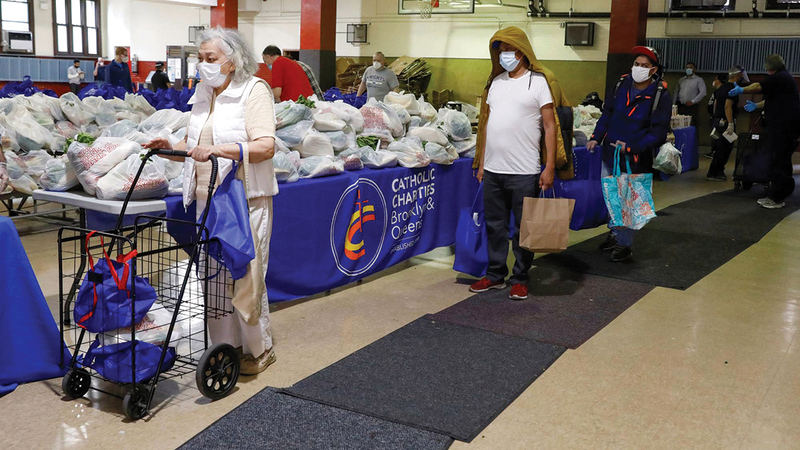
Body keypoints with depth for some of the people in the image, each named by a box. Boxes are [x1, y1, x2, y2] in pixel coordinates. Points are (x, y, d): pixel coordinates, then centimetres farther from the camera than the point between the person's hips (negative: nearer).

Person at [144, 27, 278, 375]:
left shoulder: (254, 89, -6)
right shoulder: (203, 95, 15)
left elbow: (266, 147, -17)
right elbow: (193, 145, 22)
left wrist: (219, 149, -26)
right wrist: (170, 148, 1)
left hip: (246, 199, -7)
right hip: (208, 200, 7)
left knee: (245, 275, -3)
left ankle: (259, 348, 13)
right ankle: (226, 345, 22)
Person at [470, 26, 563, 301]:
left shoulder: (539, 81, -3)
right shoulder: (496, 82, 13)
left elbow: (550, 126, -6)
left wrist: (549, 168, -11)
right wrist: (481, 162, 13)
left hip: (523, 172, -5)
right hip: (492, 170, 5)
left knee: (523, 228, 5)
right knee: (495, 226, 12)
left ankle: (520, 279, 17)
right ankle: (495, 275, 25)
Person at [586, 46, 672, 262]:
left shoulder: (661, 95, -11)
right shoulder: (622, 84, 4)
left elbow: (658, 132, -14)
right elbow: (608, 113, 15)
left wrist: (631, 147, -24)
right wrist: (596, 137, 4)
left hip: (634, 160, -5)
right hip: (610, 155, 5)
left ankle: (624, 245, 16)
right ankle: (615, 233, 38)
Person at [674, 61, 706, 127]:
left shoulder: (699, 80, 4)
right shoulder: (681, 80, 18)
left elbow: (703, 93, -6)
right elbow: (676, 93, 19)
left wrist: (692, 102, -12)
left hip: (692, 107, -4)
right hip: (681, 107, 4)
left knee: (692, 126, -10)